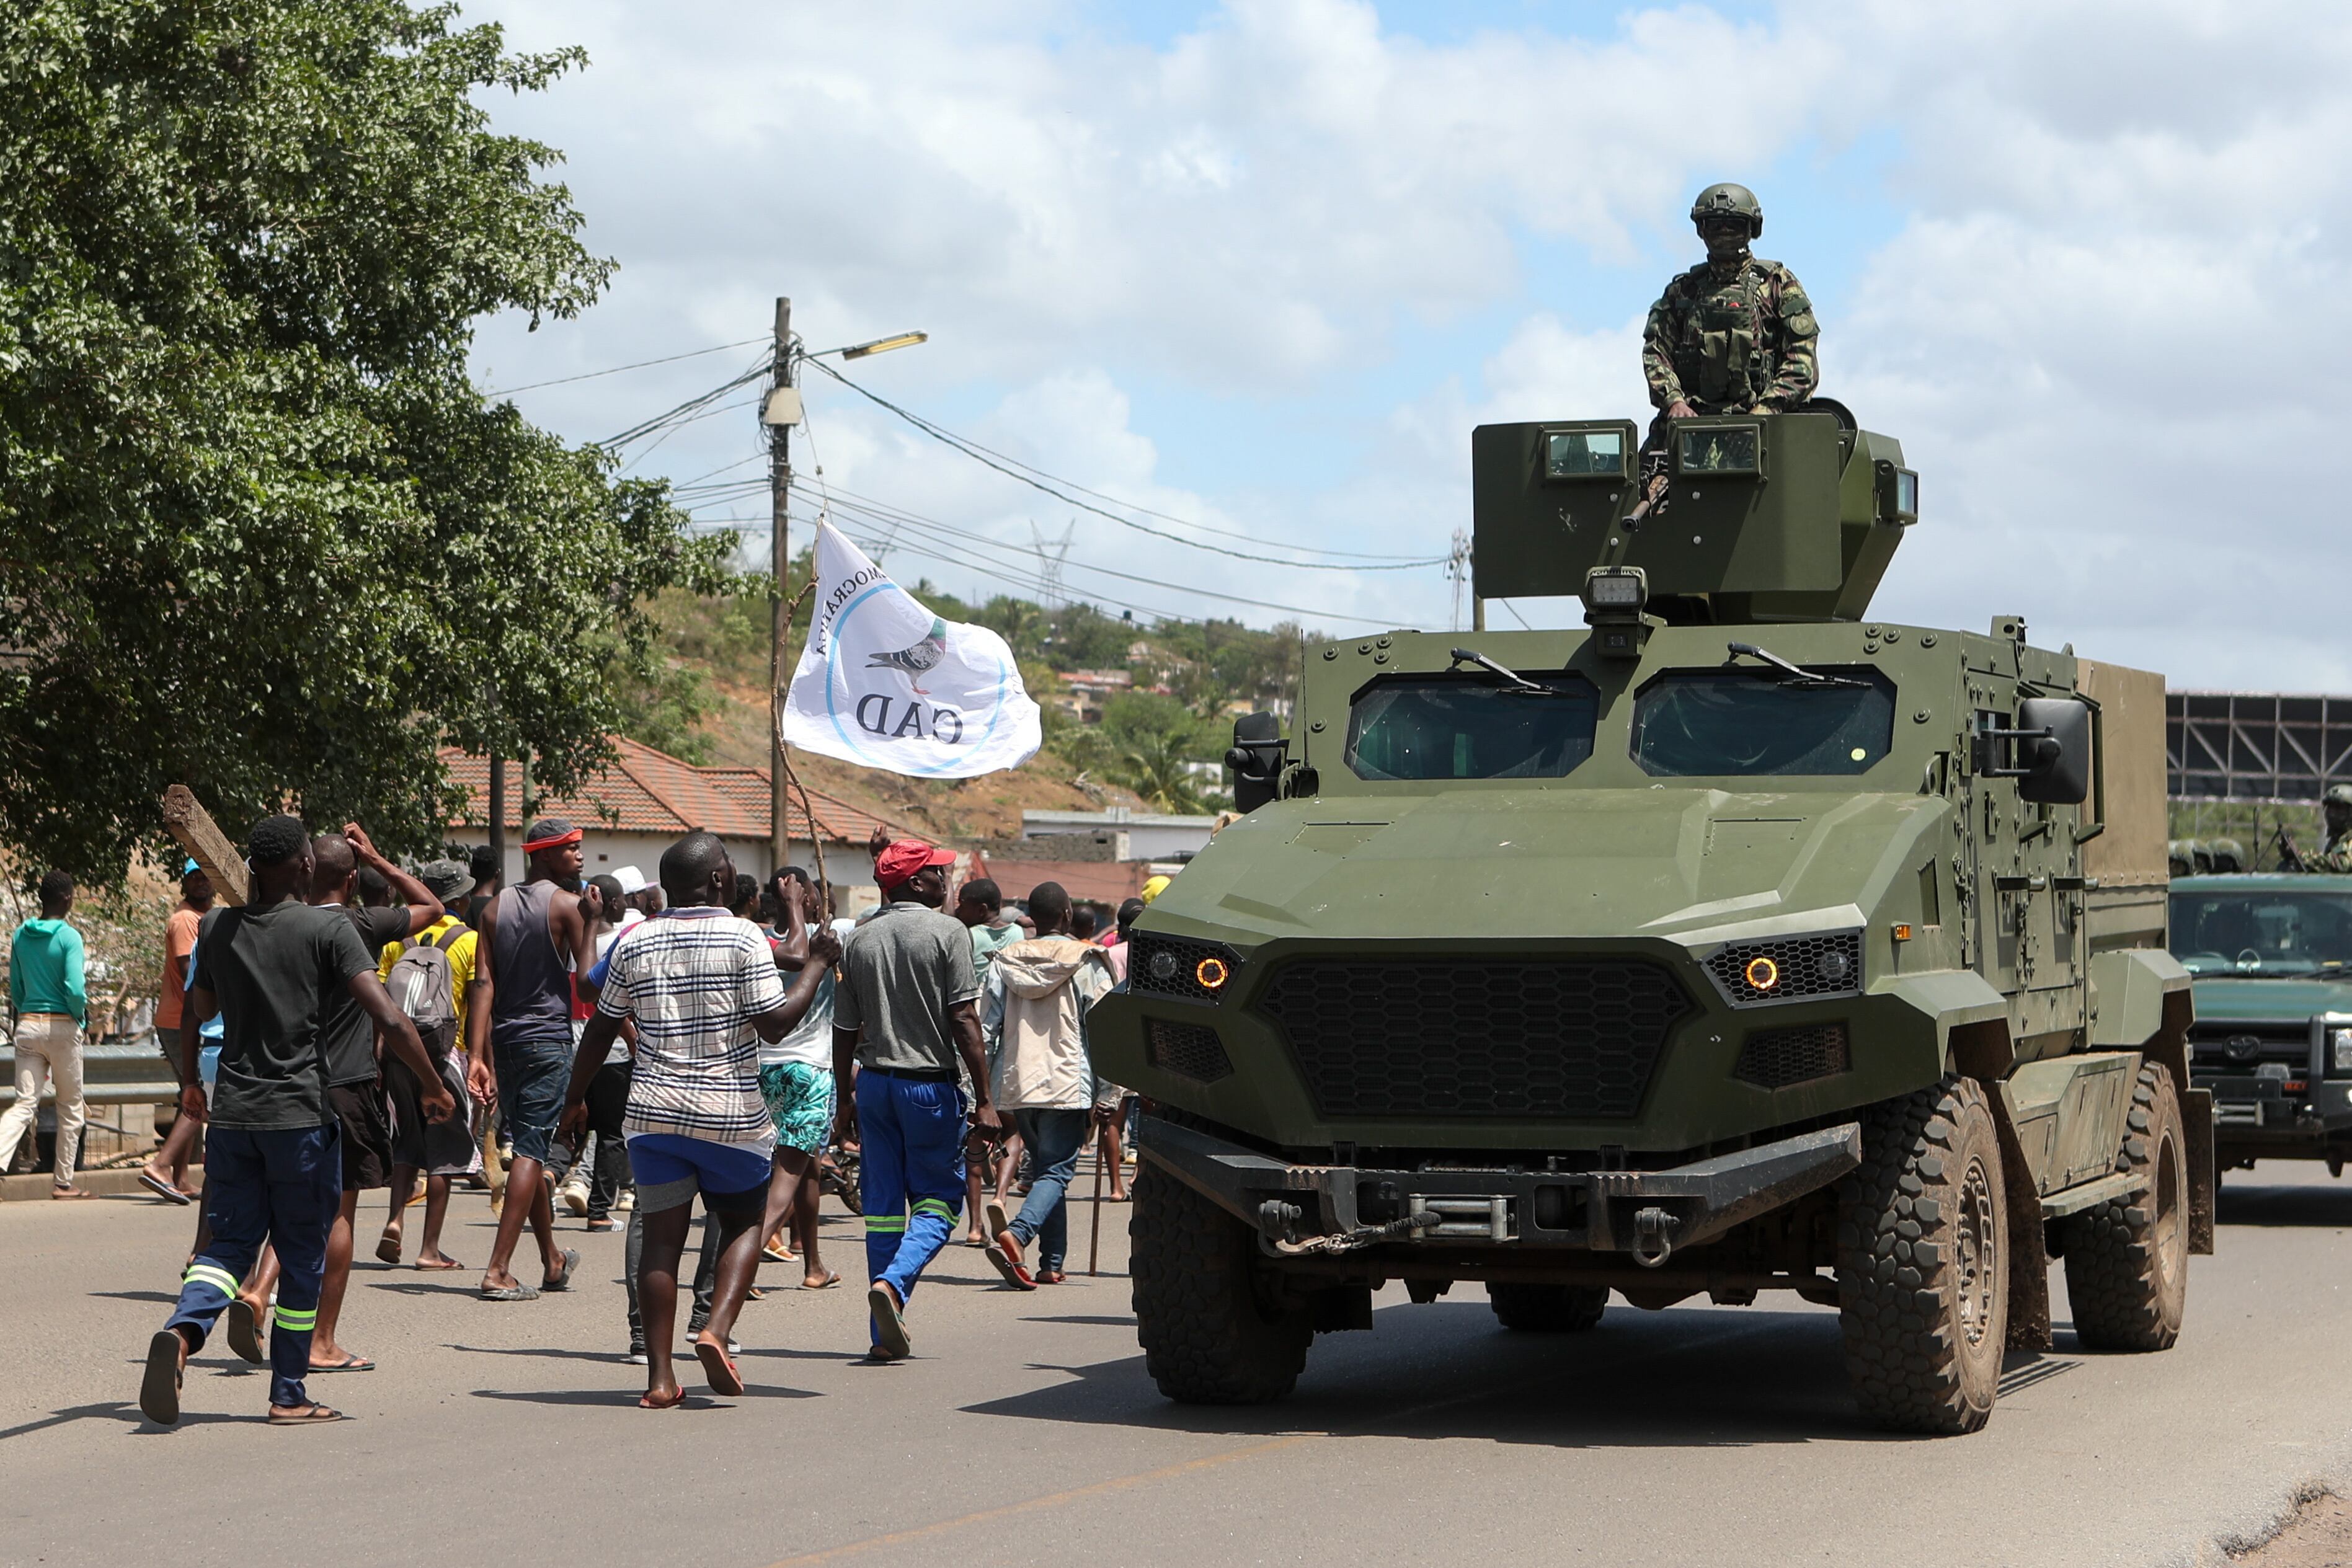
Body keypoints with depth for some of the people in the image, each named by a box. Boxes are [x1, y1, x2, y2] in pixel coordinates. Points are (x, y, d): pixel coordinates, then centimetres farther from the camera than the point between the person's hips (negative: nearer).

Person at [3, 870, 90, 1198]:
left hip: (27, 1024, 5)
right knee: (70, 1108, 10)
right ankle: (63, 1182, 16)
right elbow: (75, 990, -19)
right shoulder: (69, 937, -12)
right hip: (62, 1026, -4)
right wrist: (82, 1013, 1)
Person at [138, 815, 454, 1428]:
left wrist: (190, 1085, 33)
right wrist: (435, 1088, -5)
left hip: (231, 1115, 4)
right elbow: (387, 1018, -15)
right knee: (302, 1259, 7)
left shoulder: (221, 930, 7)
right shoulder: (329, 929, -8)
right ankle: (288, 1395, 11)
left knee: (227, 1242, 7)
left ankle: (182, 1331, -22)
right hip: (302, 1115, -4)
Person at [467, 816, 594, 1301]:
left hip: (504, 1039, 6)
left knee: (528, 1147, 17)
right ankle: (498, 1270, -15)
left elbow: (483, 983, 1)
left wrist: (478, 1054, -3)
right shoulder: (568, 904, -7)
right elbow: (588, 980, -15)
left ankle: (553, 1261, 31)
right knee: (532, 1151, -6)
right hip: (549, 1039, -6)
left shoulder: (496, 906, 8)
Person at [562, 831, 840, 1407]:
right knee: (743, 1222, 15)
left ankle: (659, 1376, 1)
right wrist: (818, 963, -2)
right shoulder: (743, 938, -7)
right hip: (730, 1114, -3)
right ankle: (716, 1330, -7)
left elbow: (601, 1029, 11)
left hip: (652, 1113, 3)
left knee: (662, 1237, 6)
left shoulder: (635, 944, 6)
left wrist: (575, 1099, 22)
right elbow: (775, 1023, -13)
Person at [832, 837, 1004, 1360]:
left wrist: (844, 1100, 19)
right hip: (931, 1082, -5)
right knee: (938, 1199, 6)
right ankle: (893, 1283, -19)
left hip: (874, 1081, 5)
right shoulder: (947, 933, -9)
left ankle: (888, 1335, 9)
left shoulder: (859, 940, 6)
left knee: (882, 1206, 9)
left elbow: (845, 1030, 9)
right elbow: (964, 1021, -13)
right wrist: (984, 1101, -12)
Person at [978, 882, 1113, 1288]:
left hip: (1017, 1086, 5)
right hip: (1067, 1086, -4)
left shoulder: (1005, 962, 7)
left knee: (1044, 1168, 18)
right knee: (1056, 1171, -5)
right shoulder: (1086, 963, -3)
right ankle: (1015, 1234, -30)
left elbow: (983, 1029, 5)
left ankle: (1051, 1264, 16)